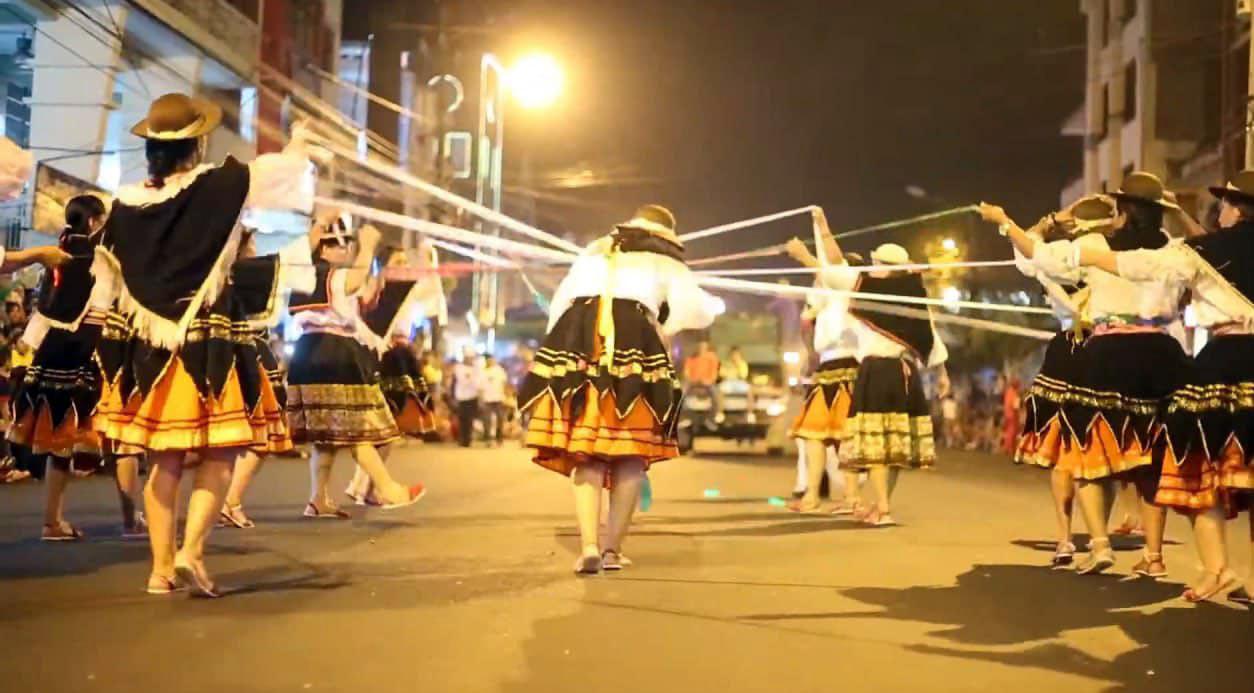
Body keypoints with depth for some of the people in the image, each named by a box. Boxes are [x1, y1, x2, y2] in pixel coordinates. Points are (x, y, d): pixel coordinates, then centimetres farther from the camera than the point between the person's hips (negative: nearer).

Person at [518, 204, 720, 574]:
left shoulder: (594, 251, 31)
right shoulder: (665, 262, 22)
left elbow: (560, 303, 26)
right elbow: (700, 313, 22)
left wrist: (563, 357, 28)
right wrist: (714, 304, 46)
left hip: (576, 338, 3)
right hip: (633, 339, -2)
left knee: (584, 450, 2)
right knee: (631, 451, 5)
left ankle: (589, 546, -11)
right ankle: (612, 548, 2)